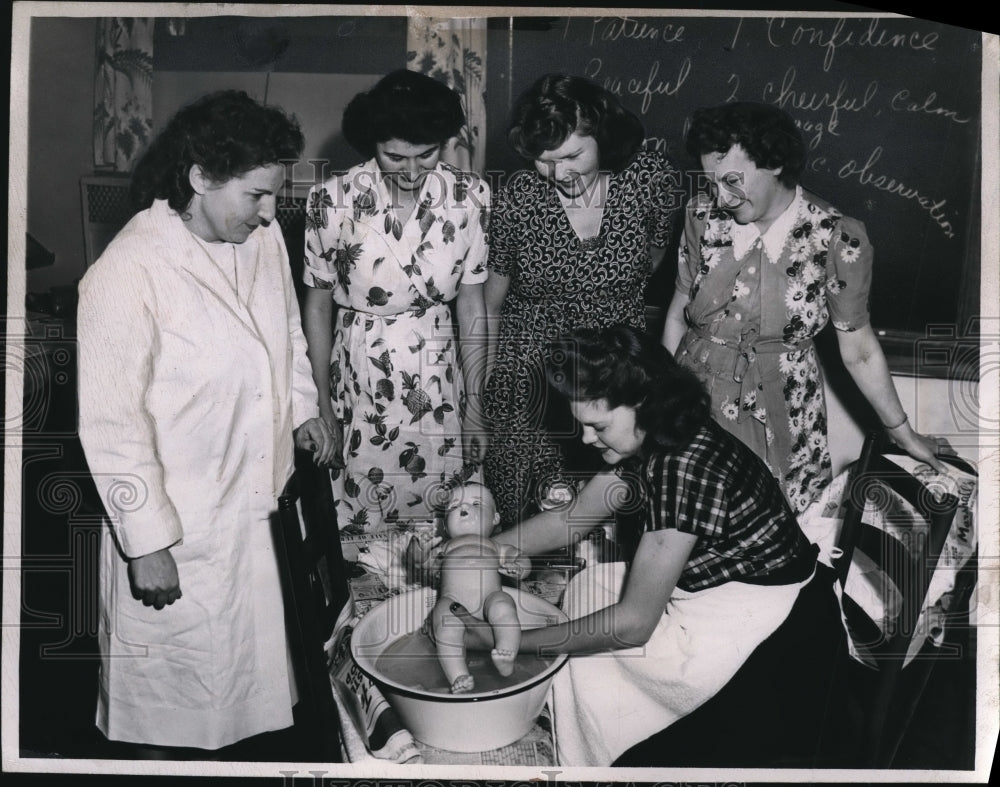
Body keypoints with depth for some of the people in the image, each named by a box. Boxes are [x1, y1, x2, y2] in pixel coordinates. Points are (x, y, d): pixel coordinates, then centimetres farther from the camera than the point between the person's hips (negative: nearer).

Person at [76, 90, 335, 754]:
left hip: (262, 498, 7)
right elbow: (112, 425, -21)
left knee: (255, 648, 27)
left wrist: (303, 406, 12)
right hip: (180, 527, -7)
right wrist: (147, 542, -18)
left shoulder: (263, 237, -4)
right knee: (173, 687, 16)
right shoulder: (127, 275, -26)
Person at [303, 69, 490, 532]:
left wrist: (474, 406, 2)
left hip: (437, 383, 2)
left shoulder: (468, 197, -6)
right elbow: (317, 307, -1)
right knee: (360, 532, 8)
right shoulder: (334, 202, -11)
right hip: (358, 389, -1)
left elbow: (472, 307, 1)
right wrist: (322, 407, 0)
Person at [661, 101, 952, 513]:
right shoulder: (703, 216, -6)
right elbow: (678, 312, 5)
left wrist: (904, 434, 6)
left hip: (781, 416, -2)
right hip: (696, 400, 2)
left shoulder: (838, 238, -13)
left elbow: (859, 350, -3)